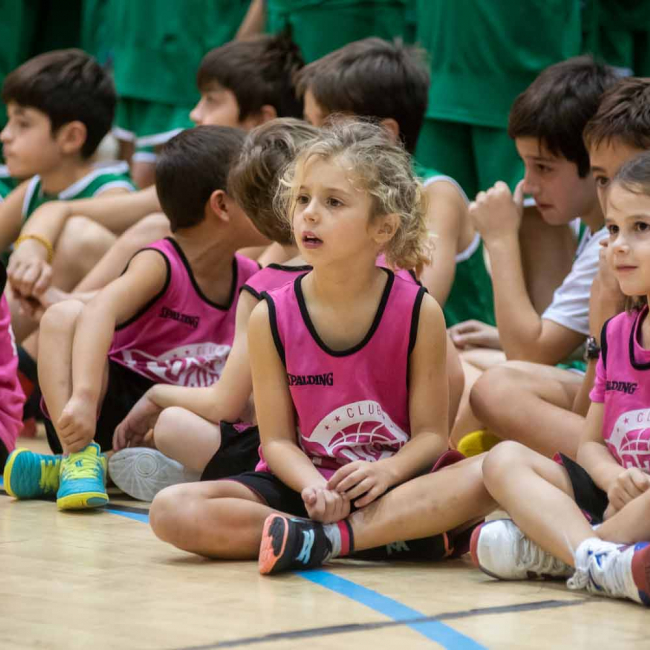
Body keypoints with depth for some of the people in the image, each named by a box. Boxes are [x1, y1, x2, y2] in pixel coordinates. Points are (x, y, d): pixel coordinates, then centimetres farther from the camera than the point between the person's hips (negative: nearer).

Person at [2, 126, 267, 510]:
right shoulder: (159, 264, -17)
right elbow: (101, 311, -37)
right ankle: (79, 456, -36)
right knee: (65, 314, -29)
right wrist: (84, 397, -51)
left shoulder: (251, 279, 2)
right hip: (115, 402, -4)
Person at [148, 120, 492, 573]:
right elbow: (277, 438, -4)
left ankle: (326, 539, -32)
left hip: (394, 484, -1)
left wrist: (388, 471, -28)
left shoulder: (419, 312, -6)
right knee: (171, 510, -25)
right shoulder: (271, 318, -4)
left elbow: (431, 433, -6)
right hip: (305, 482, 2)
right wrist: (313, 486, -26)